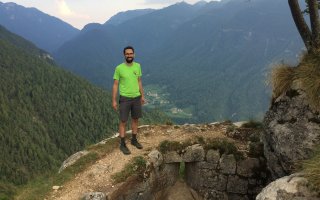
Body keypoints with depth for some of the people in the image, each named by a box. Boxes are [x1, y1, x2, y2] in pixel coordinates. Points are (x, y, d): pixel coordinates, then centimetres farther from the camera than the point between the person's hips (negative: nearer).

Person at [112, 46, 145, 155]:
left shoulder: (137, 66, 0)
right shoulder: (119, 68, -12)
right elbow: (115, 85, -8)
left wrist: (142, 95, 12)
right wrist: (114, 100, -10)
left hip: (136, 98, 5)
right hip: (125, 98, -4)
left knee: (135, 119, 15)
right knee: (123, 122, 2)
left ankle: (134, 140, 32)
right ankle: (123, 144, 14)